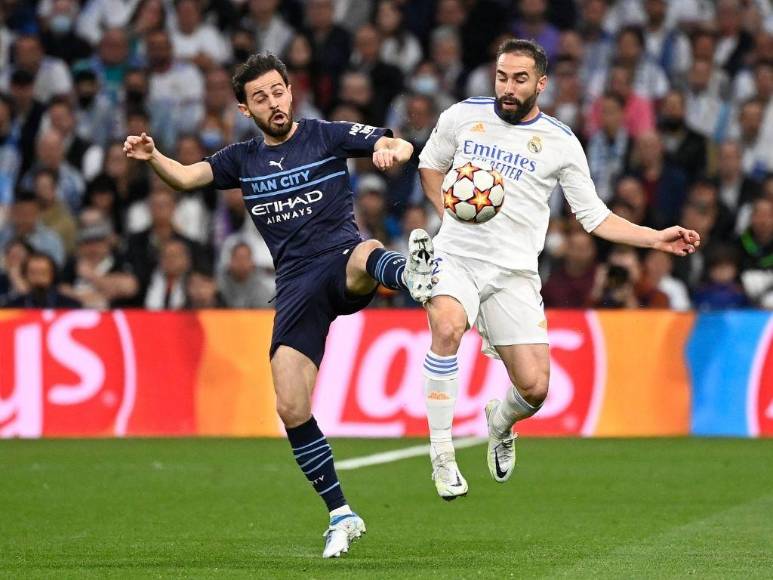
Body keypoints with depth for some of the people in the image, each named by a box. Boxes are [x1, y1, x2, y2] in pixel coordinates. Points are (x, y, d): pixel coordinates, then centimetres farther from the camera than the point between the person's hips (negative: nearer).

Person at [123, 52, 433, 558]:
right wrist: (152, 156, -16)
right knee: (291, 409, -7)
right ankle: (341, 516, 7)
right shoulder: (243, 159, 17)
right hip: (296, 285, 3)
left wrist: (391, 151, -27)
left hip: (340, 260, -3)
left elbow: (400, 146, -2)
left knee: (366, 254, -42)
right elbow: (186, 176, 5)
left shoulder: (327, 136, 7)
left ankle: (413, 273, -79)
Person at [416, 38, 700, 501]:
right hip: (456, 256, 0)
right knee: (448, 327, -33)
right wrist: (450, 211, 8)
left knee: (535, 388, -7)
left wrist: (656, 238, -3)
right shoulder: (463, 116, 6)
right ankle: (442, 455, -23)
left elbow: (595, 217, 7)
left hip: (514, 272, 0)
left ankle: (500, 424, 32)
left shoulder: (560, 143, 3)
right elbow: (431, 163, 24)